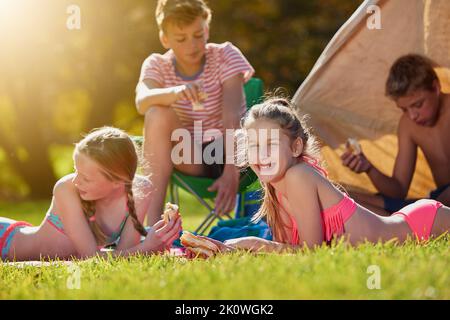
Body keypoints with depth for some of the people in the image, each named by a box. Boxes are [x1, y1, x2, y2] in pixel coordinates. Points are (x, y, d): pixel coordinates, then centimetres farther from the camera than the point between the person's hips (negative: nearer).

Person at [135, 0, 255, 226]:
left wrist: (231, 171, -36)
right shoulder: (157, 65, -3)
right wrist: (176, 92, -50)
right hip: (188, 159, 2)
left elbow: (232, 116, -22)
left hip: (228, 150, -1)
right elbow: (142, 102, -27)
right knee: (158, 114, -28)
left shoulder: (225, 56, -8)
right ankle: (153, 214, -31)